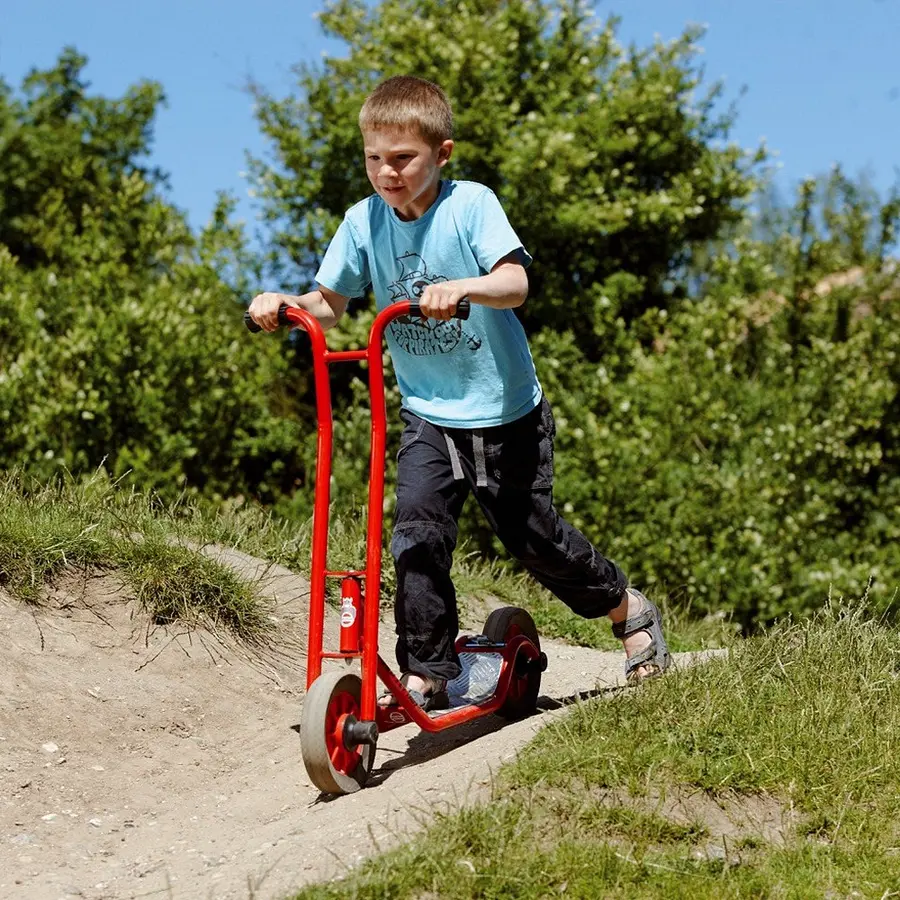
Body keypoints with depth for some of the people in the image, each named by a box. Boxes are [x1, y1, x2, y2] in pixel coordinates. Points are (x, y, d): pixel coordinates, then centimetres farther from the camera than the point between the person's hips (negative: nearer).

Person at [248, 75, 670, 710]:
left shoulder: (471, 204, -14)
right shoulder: (363, 221, -3)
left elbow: (515, 284, -26)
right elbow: (331, 305, 3)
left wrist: (462, 288, -45)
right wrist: (286, 304, -17)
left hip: (504, 411, -3)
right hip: (430, 416, 3)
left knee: (531, 534, 7)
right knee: (418, 531, -17)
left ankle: (628, 608, 33)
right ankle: (427, 672, -7)